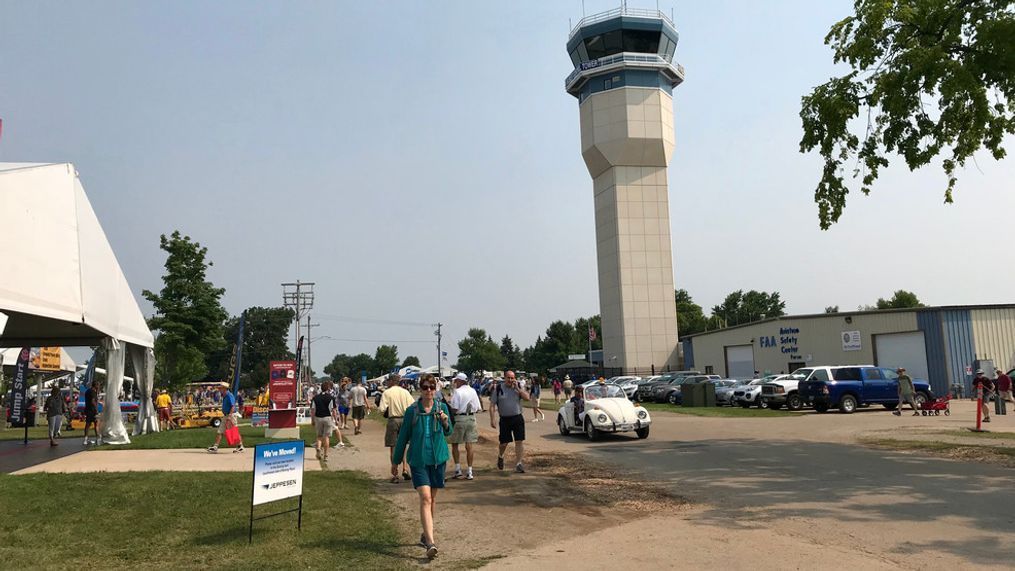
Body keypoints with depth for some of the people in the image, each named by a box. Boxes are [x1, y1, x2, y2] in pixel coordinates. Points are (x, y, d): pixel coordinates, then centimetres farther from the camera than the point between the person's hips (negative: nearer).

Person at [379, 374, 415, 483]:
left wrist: (378, 407, 10)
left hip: (393, 420, -3)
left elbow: (382, 409, -12)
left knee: (393, 447, 4)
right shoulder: (405, 392, 6)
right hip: (405, 420, 3)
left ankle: (395, 475, 5)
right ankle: (405, 469, 9)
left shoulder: (386, 393, -4)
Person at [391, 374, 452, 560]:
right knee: (425, 498, -14)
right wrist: (395, 461, 8)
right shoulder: (412, 410, -6)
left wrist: (446, 423, -12)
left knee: (432, 498, 12)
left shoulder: (442, 408, -1)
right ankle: (430, 542, -20)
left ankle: (425, 535, 30)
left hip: (438, 458, 3)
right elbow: (403, 436, 3)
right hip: (418, 459, -3)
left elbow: (448, 433, 11)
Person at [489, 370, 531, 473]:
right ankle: (500, 457, 37)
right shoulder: (498, 388, -3)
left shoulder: (518, 387, 3)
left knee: (520, 441, -4)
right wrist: (492, 419, -9)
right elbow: (492, 405, -2)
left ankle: (518, 463, 4)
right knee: (504, 442, 6)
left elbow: (527, 398, -9)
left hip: (518, 418, 1)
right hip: (505, 419, -1)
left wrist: (517, 388, -14)